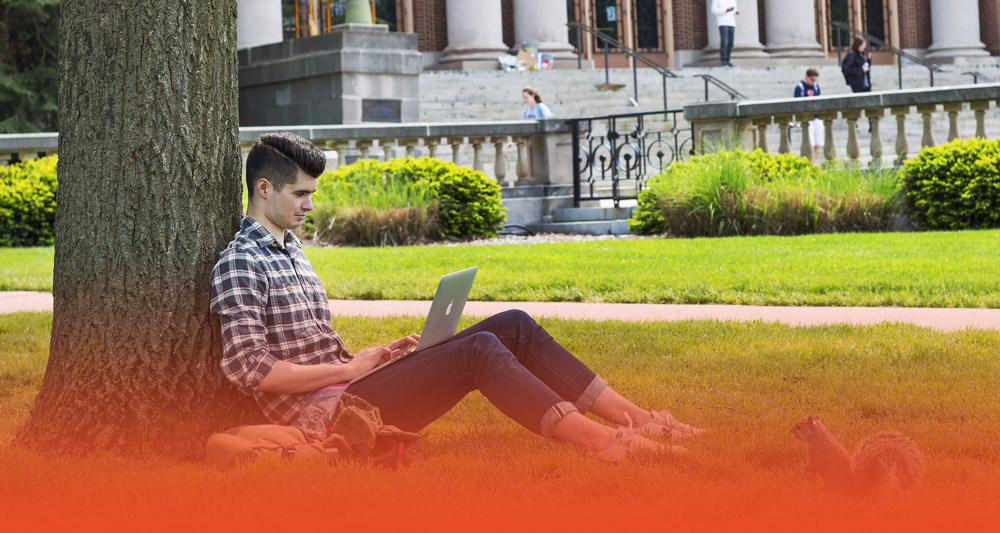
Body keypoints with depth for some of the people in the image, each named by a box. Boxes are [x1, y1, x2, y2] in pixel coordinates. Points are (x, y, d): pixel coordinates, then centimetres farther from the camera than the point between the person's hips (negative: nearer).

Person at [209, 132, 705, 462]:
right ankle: (604, 443, -30)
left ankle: (633, 418, -11)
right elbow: (251, 370, -19)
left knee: (513, 326, -4)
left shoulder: (290, 250, 23)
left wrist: (370, 355, 7)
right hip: (326, 416, -9)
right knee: (478, 350, -26)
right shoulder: (239, 266, -8)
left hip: (346, 389, 9)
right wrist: (349, 367, -12)